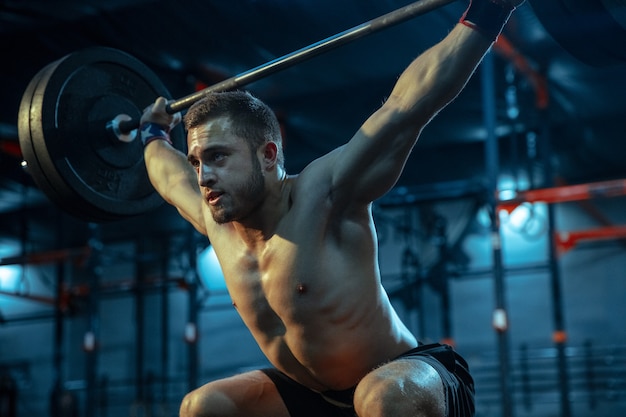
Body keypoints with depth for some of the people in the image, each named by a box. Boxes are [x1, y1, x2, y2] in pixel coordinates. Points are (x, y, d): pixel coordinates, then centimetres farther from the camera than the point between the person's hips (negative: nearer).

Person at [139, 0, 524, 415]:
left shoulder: (323, 195, -22)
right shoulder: (216, 221, -3)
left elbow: (408, 104, -30)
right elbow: (172, 179, 22)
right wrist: (154, 134, 38)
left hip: (411, 382, -7)